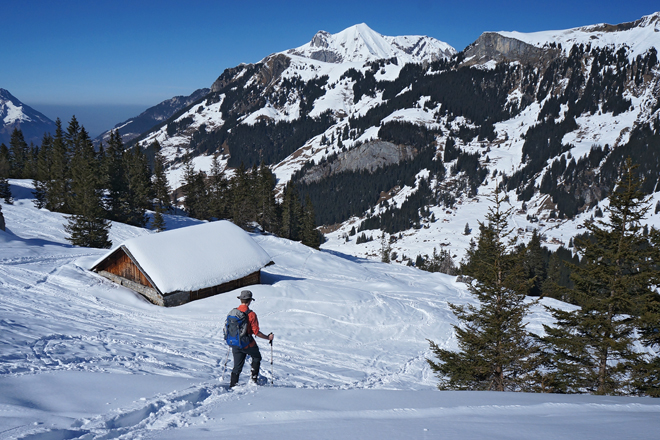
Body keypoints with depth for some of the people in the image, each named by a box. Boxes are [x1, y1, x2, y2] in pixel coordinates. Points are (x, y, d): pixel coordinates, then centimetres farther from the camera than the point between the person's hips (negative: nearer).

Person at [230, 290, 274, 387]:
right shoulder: (251, 314, -18)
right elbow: (256, 332, -17)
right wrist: (268, 337, -4)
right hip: (248, 344, -4)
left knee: (237, 366, 15)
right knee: (257, 357, 23)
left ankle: (233, 385, 12)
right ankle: (254, 378, 19)